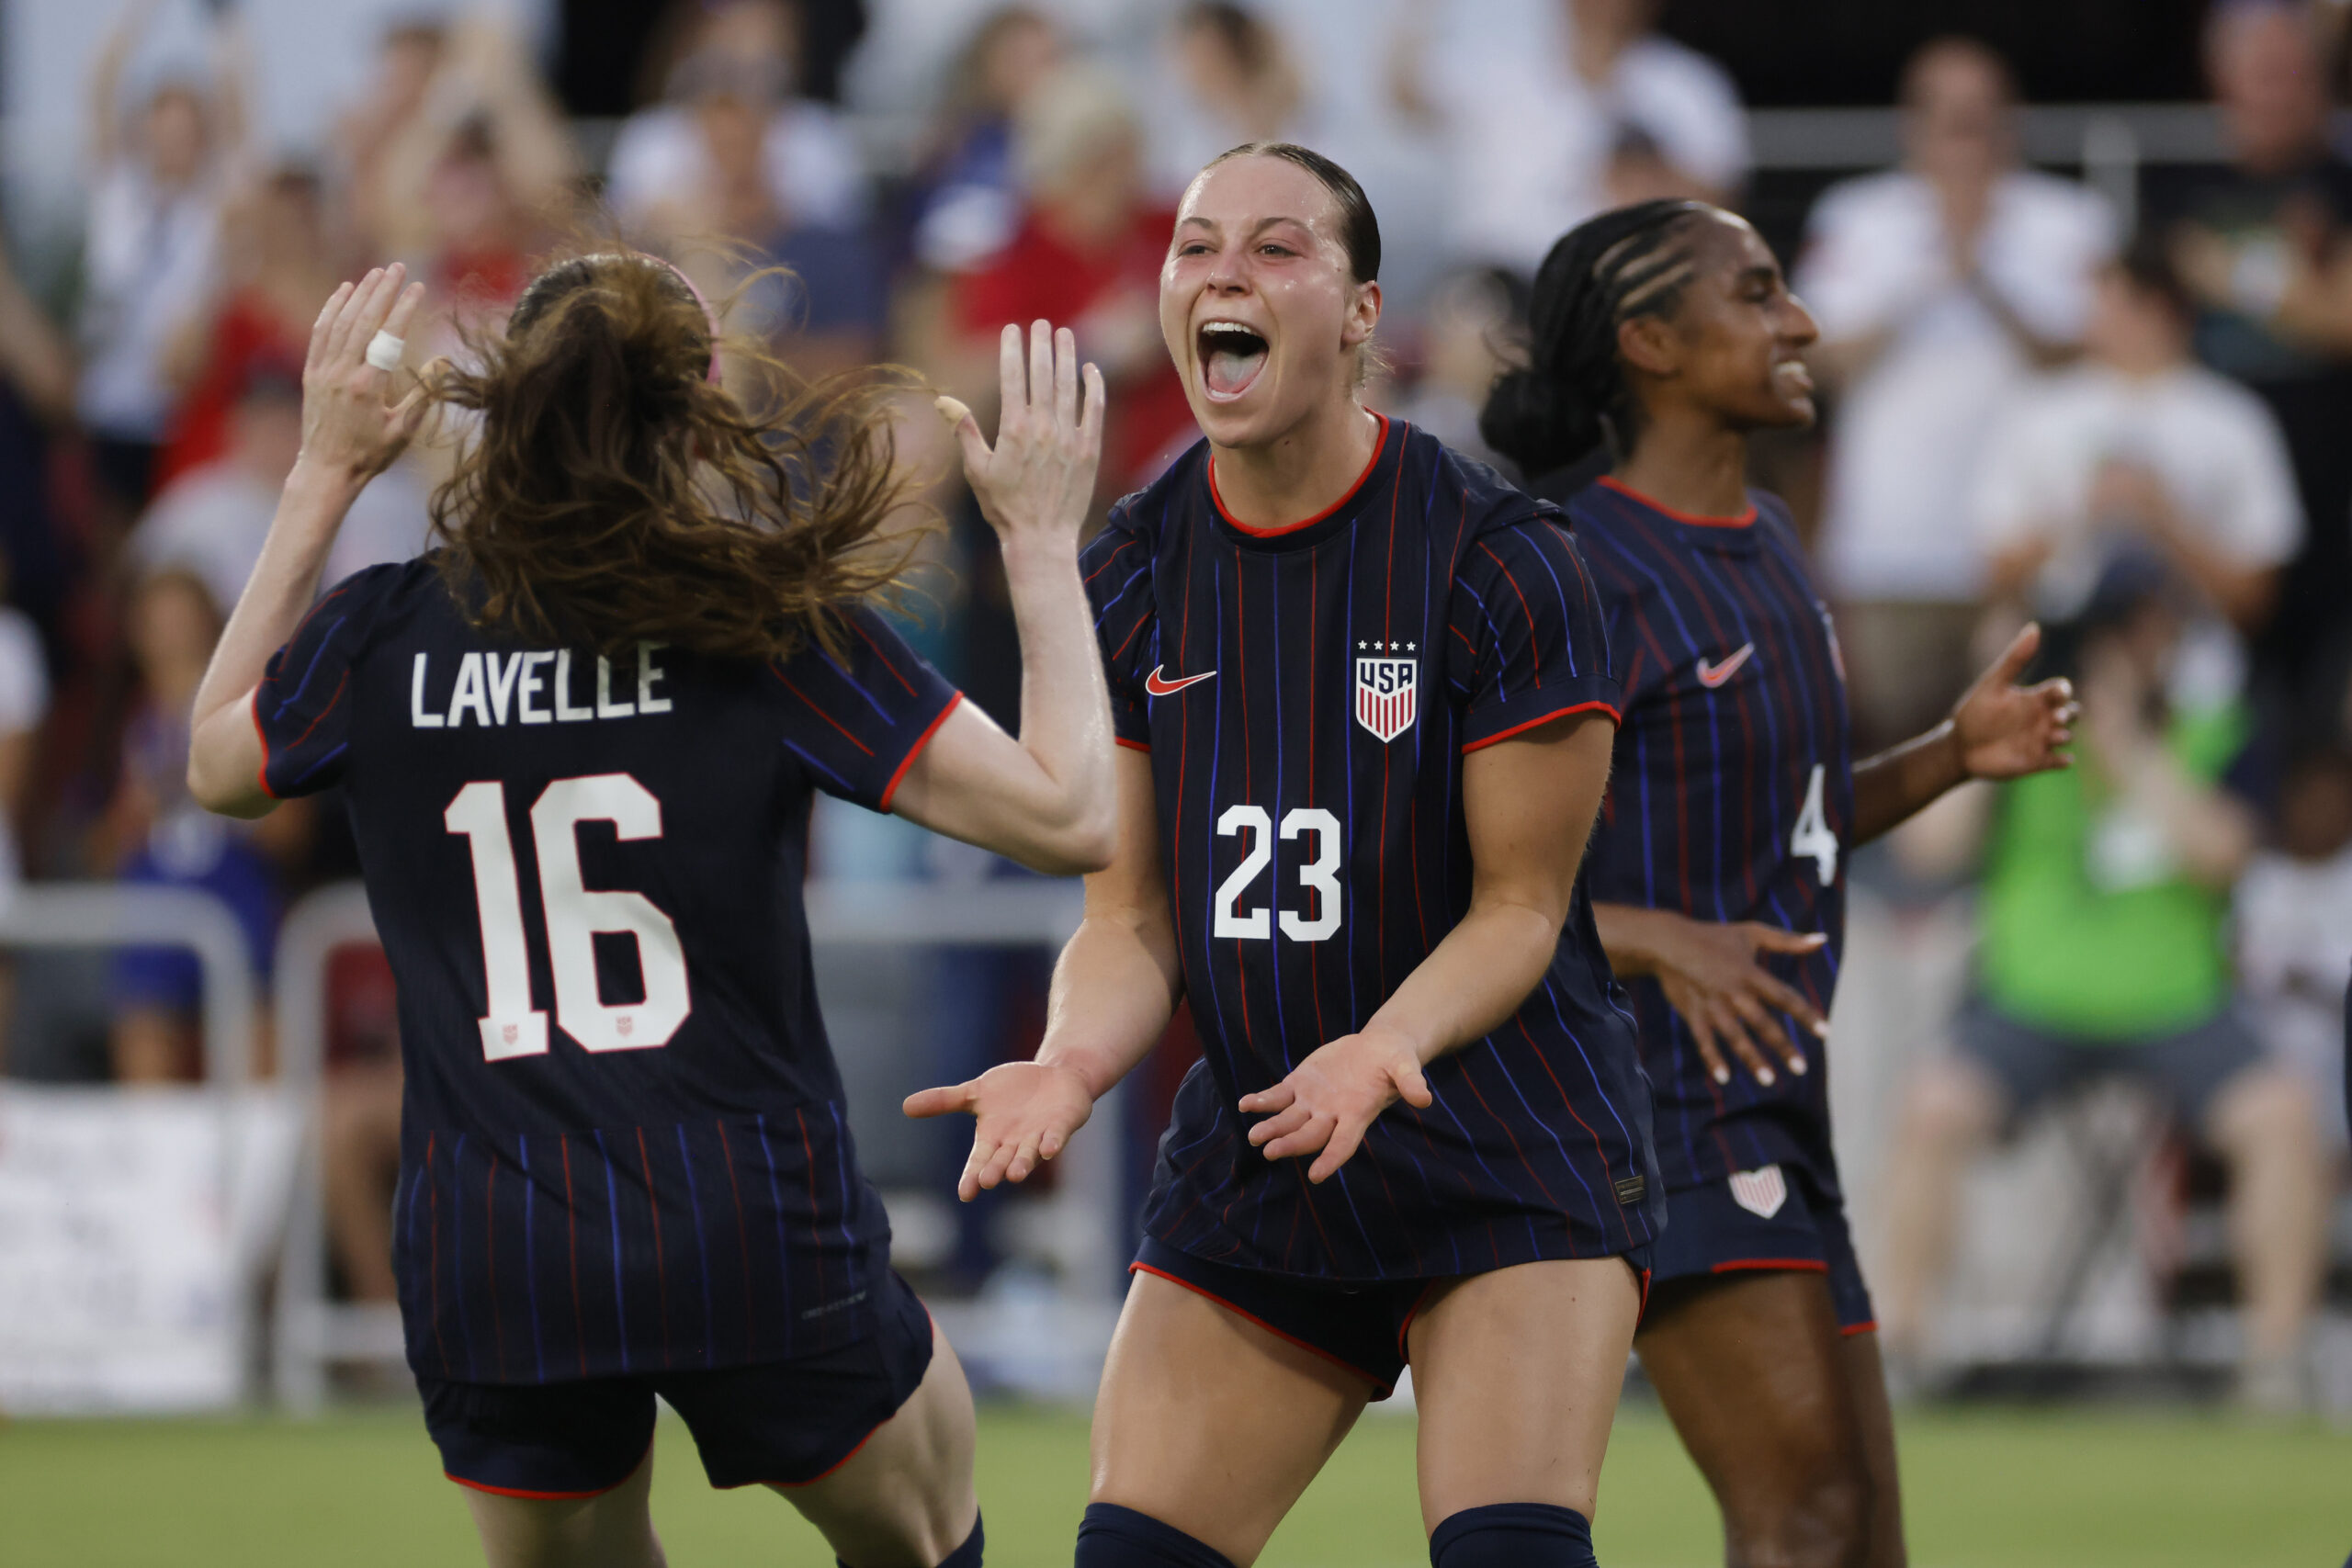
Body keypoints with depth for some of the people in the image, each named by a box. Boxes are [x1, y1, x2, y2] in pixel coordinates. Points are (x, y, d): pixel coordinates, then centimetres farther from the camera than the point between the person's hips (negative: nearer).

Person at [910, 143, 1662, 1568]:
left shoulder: (1497, 558, -12)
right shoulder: (1133, 576, 2)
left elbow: (1520, 905, -8)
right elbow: (1133, 914, 4)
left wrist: (1389, 1048, -28)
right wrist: (1072, 1063, -17)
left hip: (1511, 1164, -5)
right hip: (1249, 1168, 5)